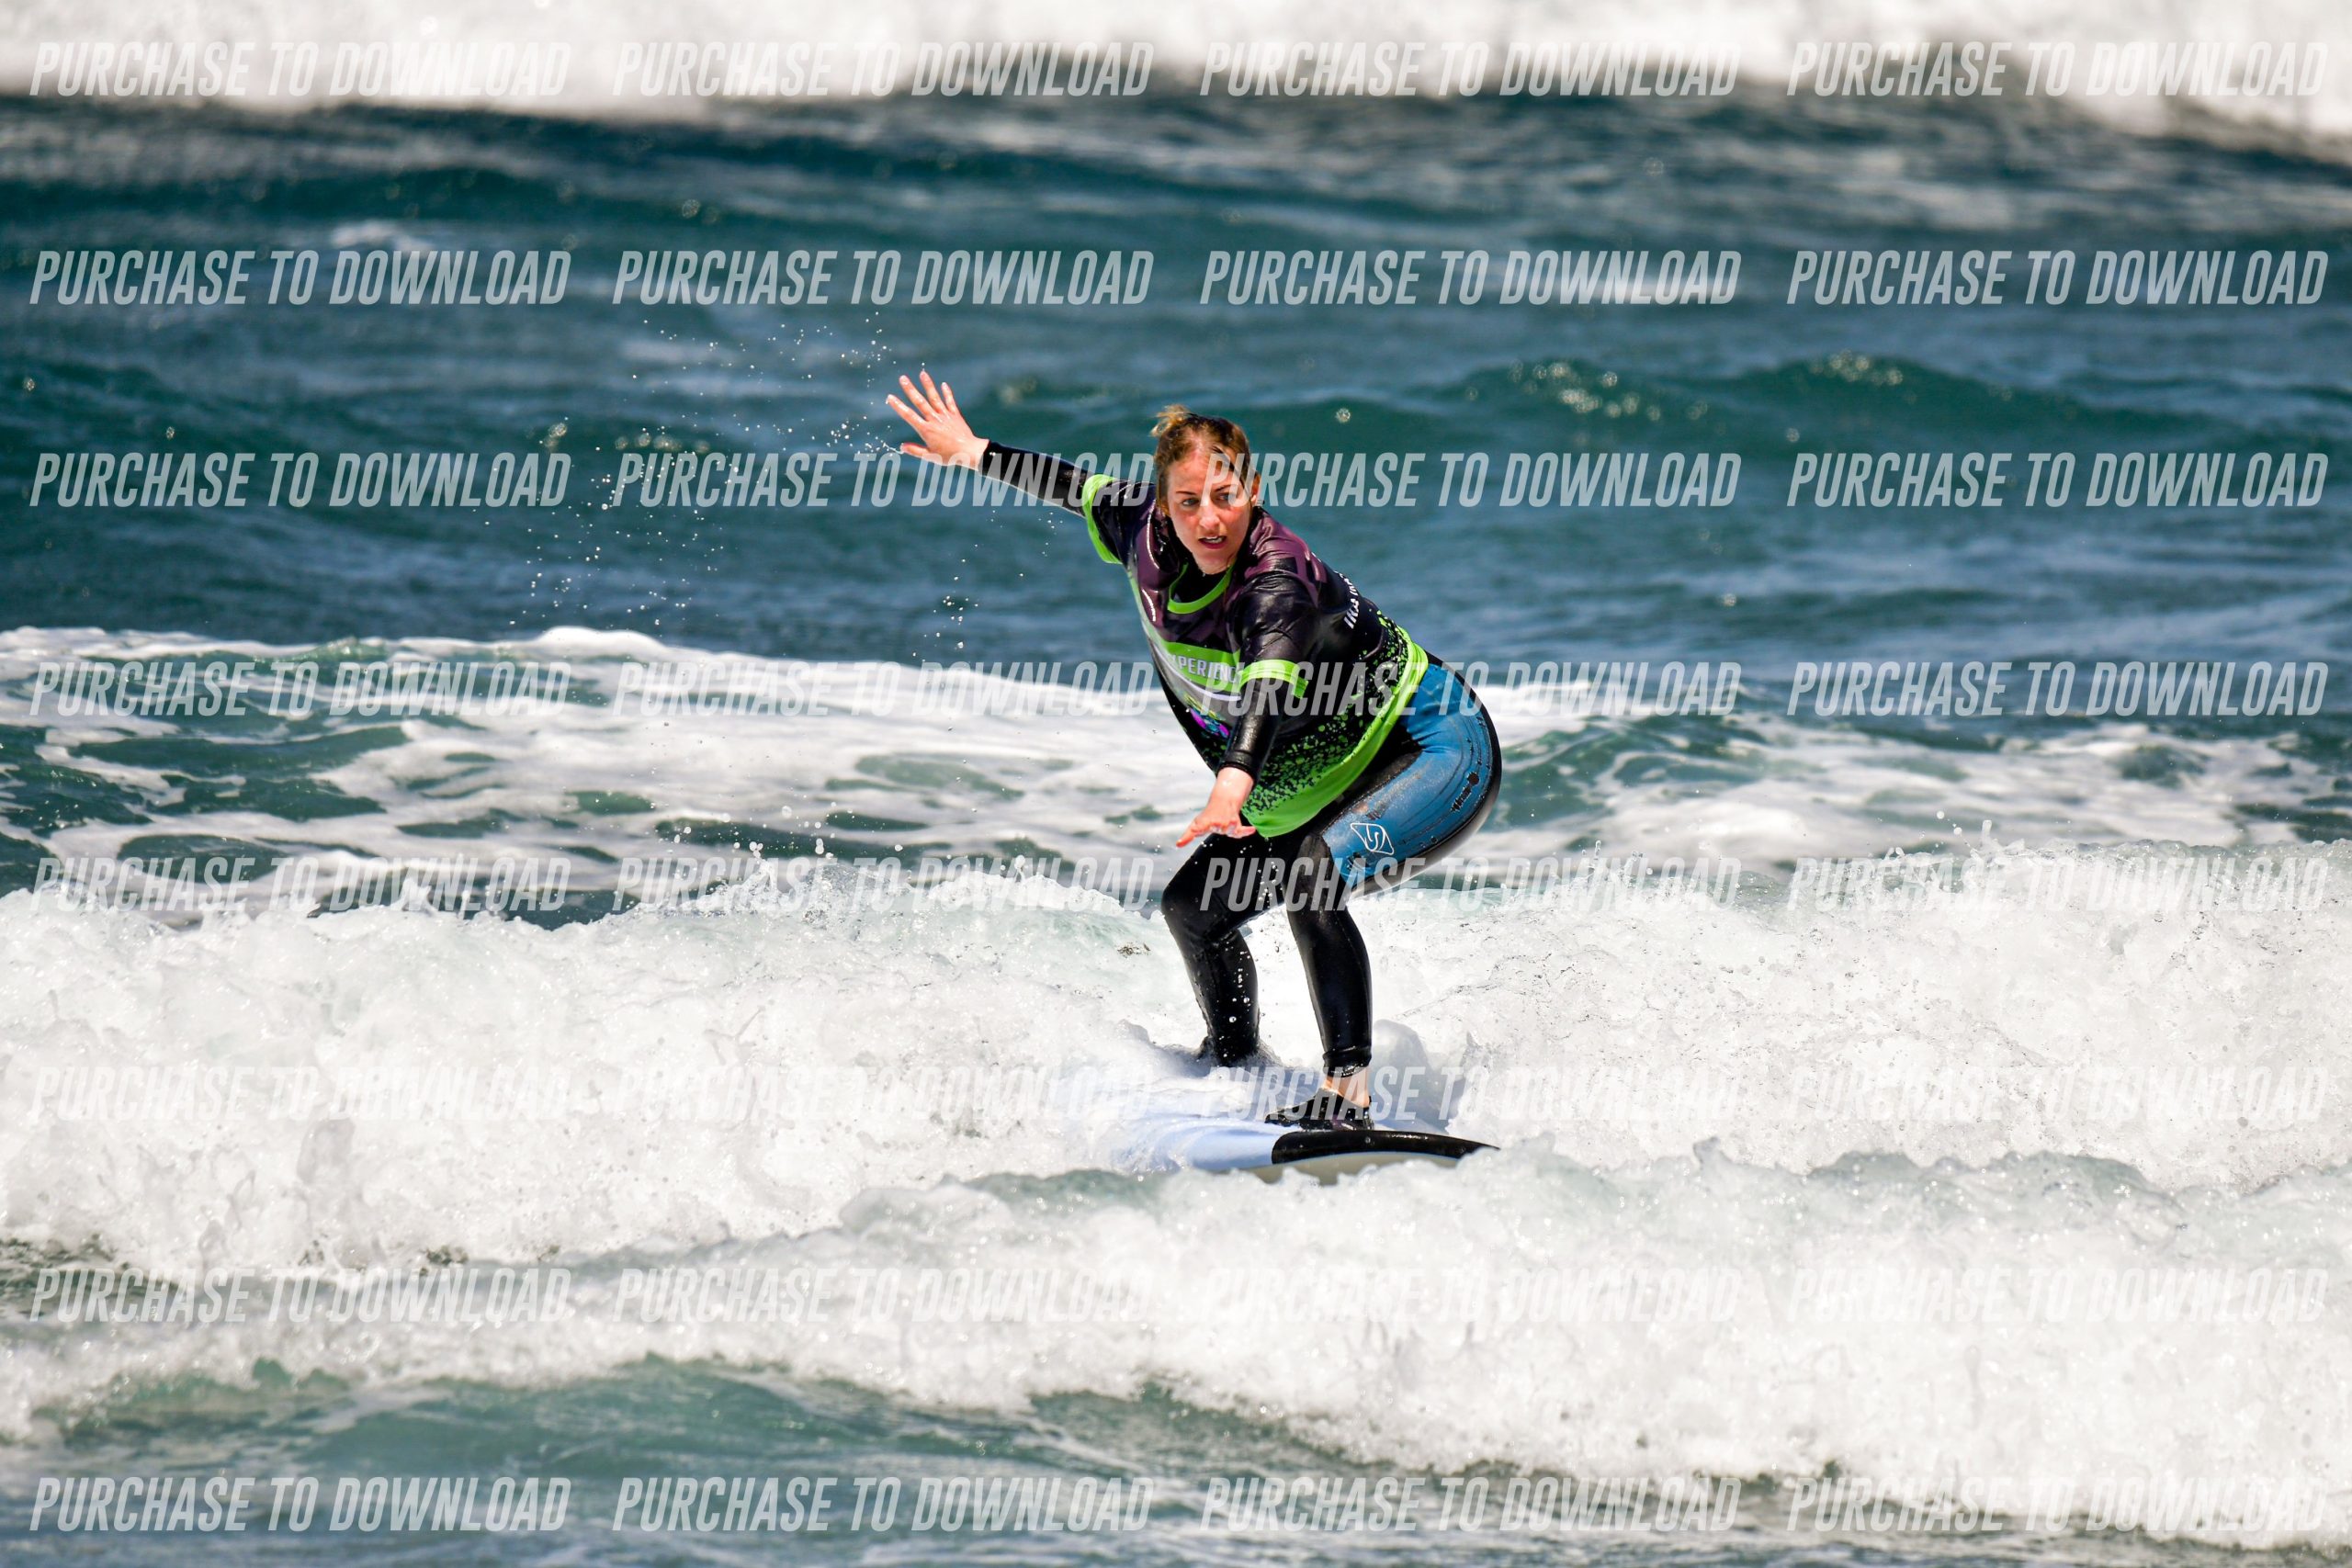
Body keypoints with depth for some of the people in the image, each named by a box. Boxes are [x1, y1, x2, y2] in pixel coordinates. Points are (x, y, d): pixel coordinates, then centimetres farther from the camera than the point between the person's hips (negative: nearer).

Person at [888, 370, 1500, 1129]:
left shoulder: (1275, 580, -33)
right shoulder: (1148, 537, -10)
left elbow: (1273, 679, -53)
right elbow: (1090, 491, 14)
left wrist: (1238, 777, -71)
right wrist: (976, 455, 25)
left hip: (1443, 758, -9)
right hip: (1322, 786, 9)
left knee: (1310, 875, -34)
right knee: (1191, 906, 8)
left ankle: (1349, 1093, -34)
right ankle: (1233, 1069, 32)